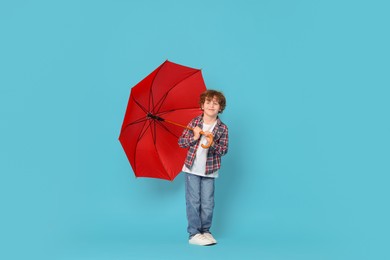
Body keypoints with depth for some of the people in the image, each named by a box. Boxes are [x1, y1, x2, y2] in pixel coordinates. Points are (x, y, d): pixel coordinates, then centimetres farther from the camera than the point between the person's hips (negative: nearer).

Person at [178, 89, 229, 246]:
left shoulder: (222, 128, -2)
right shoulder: (194, 123, 0)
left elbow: (223, 150, -6)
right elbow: (181, 142, 2)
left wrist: (212, 143, -22)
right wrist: (194, 137, -14)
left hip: (210, 171, 0)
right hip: (192, 169, 0)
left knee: (207, 203, 4)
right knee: (193, 201, 1)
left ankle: (205, 231, 21)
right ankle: (194, 234, 8)